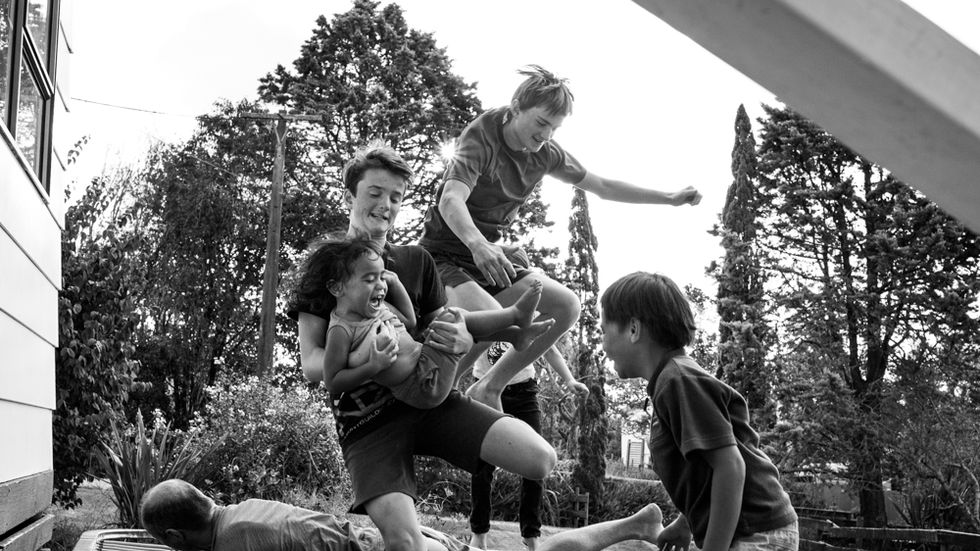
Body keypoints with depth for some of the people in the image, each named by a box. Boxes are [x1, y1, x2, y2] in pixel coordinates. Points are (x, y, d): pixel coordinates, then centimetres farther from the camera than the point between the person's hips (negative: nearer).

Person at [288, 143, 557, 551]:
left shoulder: (416, 261, 15)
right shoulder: (323, 268, 5)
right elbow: (311, 365, -3)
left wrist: (464, 340, -8)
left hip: (431, 398, 3)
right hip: (366, 419, -2)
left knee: (541, 459, -20)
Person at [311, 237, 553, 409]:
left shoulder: (379, 307, 3)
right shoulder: (341, 331, -20)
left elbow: (409, 323, 17)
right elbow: (332, 382, -18)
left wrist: (395, 283, 5)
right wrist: (373, 366, -30)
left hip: (427, 358, 9)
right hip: (422, 387, -9)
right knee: (450, 318, -14)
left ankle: (516, 334, 17)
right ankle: (515, 314, 0)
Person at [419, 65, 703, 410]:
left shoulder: (545, 154, 4)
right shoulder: (480, 138, -18)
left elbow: (602, 187, 16)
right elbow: (450, 201, -36)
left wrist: (670, 198, 13)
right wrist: (477, 244, -56)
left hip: (488, 256, 7)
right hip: (446, 255, -7)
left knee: (565, 307, -9)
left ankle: (489, 389, 1)